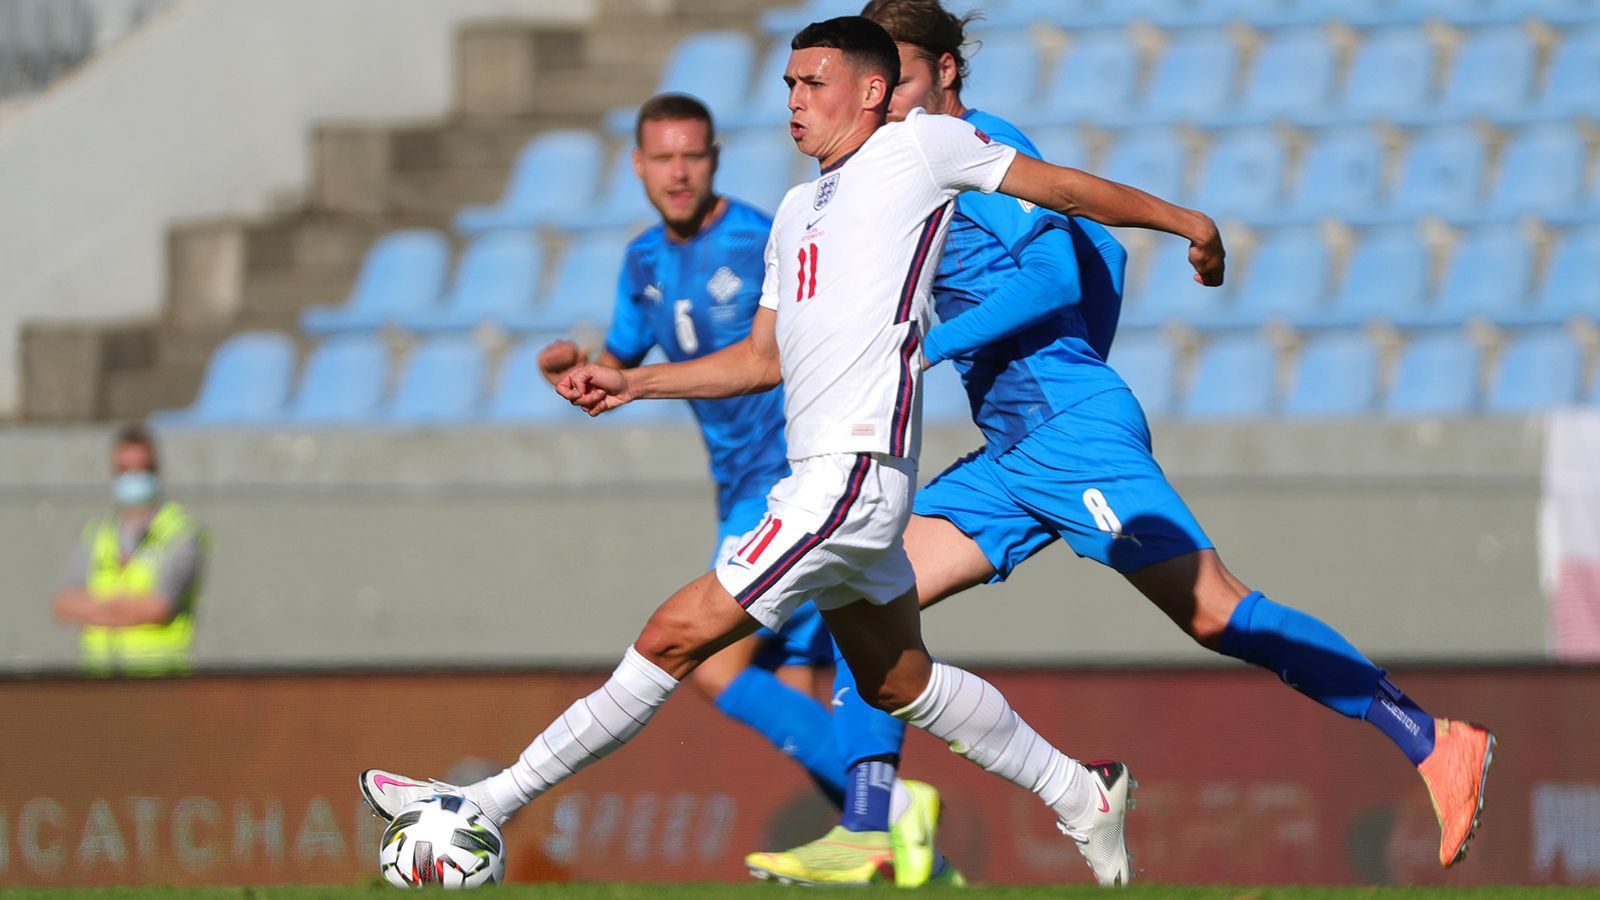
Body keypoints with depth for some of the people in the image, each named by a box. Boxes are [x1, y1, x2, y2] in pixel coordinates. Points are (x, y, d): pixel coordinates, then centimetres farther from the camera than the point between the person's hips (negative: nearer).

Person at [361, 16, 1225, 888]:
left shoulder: (920, 146, 1)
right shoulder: (797, 212, 23)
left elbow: (1059, 186, 7)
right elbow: (763, 359, 26)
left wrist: (1185, 222, 12)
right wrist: (631, 383, 17)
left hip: (855, 470, -10)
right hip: (817, 477, 10)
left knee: (676, 637, -10)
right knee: (898, 681, 18)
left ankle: (496, 803, -8)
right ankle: (1081, 797, 29)